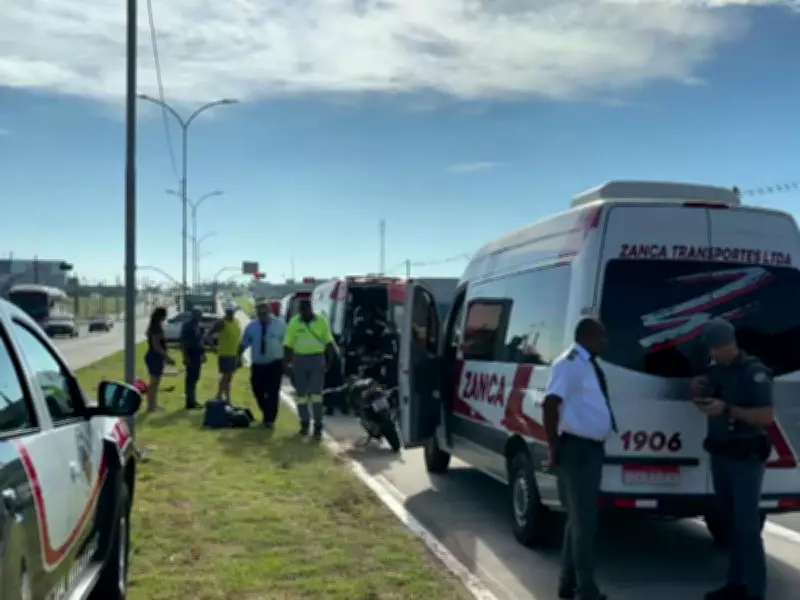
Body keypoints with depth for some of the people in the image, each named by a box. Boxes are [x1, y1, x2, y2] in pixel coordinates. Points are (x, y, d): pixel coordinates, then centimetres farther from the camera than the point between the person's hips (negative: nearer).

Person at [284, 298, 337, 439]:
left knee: (316, 393, -7)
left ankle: (318, 426, -3)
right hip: (300, 360, 2)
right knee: (301, 393, 8)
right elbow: (288, 345, 2)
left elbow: (328, 342, 6)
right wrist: (287, 362, -5)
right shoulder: (294, 322, -1)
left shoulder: (321, 321, -1)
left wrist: (329, 361, 2)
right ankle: (304, 423, 22)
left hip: (317, 360, -1)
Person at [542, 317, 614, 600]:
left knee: (580, 519, 17)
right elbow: (550, 404, -26)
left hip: (593, 448, 10)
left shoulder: (590, 365, 14)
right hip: (576, 449, -10)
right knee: (583, 521, -3)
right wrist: (554, 449, -24)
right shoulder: (569, 364, -16)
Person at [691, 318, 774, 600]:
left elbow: (766, 417, -20)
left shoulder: (754, 372, -13)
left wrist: (727, 409, -28)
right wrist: (699, 392, 1)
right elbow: (707, 404, 22)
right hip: (720, 454, 7)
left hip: (745, 457, -7)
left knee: (747, 524, -7)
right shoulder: (716, 369, 10)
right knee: (730, 522, 11)